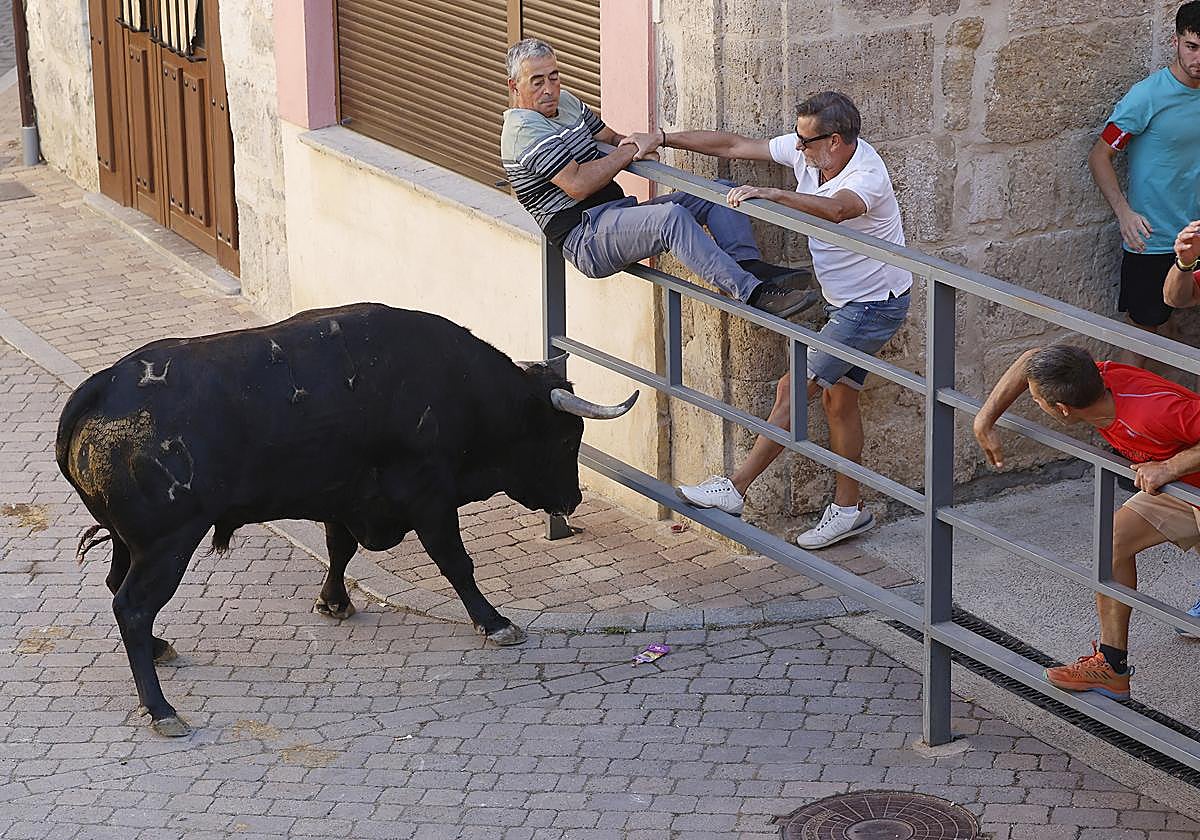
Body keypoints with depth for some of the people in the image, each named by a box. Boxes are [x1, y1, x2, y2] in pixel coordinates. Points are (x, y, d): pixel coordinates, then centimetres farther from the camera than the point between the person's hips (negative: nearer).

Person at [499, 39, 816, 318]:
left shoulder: (565, 101, 18)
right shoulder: (525, 129, -12)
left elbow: (610, 137, 30)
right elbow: (578, 186, -21)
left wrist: (638, 145, 6)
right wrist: (628, 153, -9)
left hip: (614, 213, 10)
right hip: (584, 239, -10)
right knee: (672, 216, -35)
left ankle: (750, 264, -24)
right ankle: (752, 293, -43)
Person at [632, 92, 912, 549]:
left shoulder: (868, 176, -29)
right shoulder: (805, 153, -5)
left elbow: (836, 209, -52)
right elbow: (734, 145, 0)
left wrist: (769, 194, -58)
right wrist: (660, 139, -2)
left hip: (875, 305, -9)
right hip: (843, 302, 9)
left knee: (795, 388, -10)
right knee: (838, 398, 12)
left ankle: (734, 489, -5)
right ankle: (849, 508, 22)